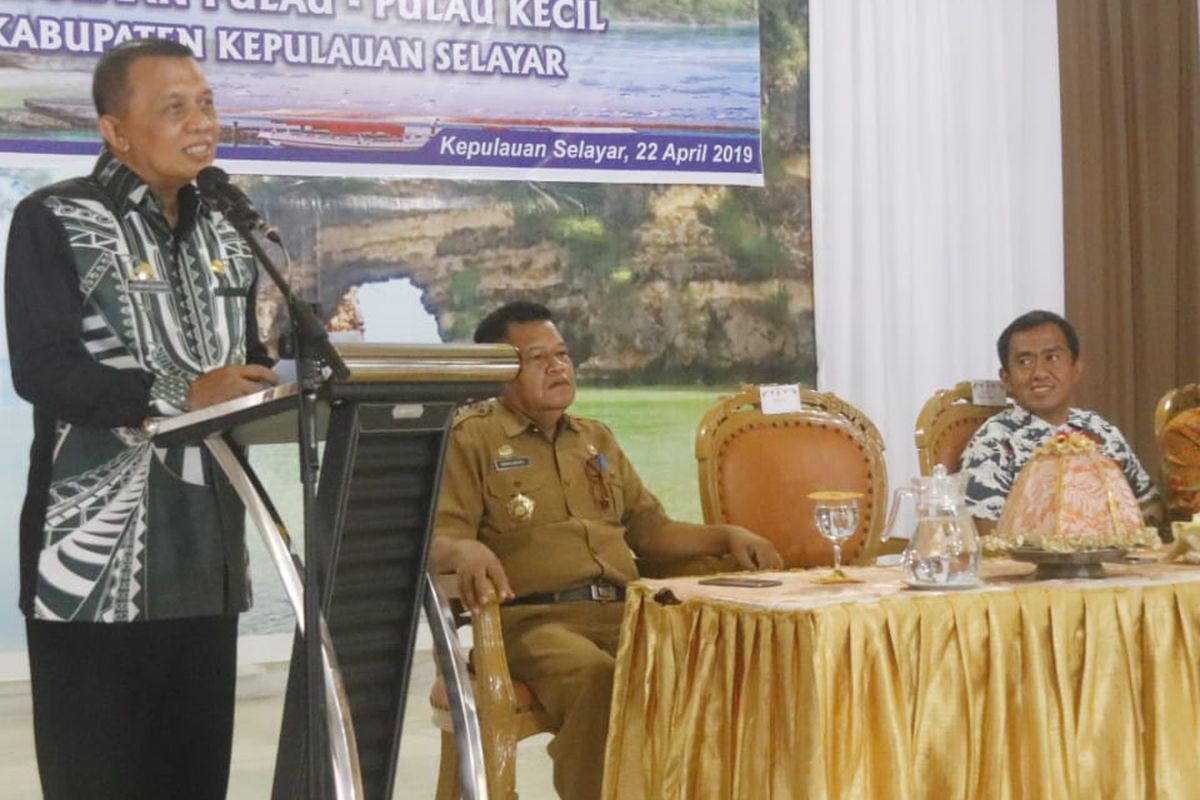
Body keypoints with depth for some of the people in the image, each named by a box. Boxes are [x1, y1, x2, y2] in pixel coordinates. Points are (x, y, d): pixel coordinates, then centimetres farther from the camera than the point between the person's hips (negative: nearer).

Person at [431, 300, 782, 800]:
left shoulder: (597, 439, 25)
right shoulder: (471, 438, 6)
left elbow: (650, 530, 27)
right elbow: (437, 538, -4)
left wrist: (726, 536, 11)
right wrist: (468, 551, -28)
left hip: (621, 610, 5)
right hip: (534, 619, -5)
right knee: (597, 678, -38)